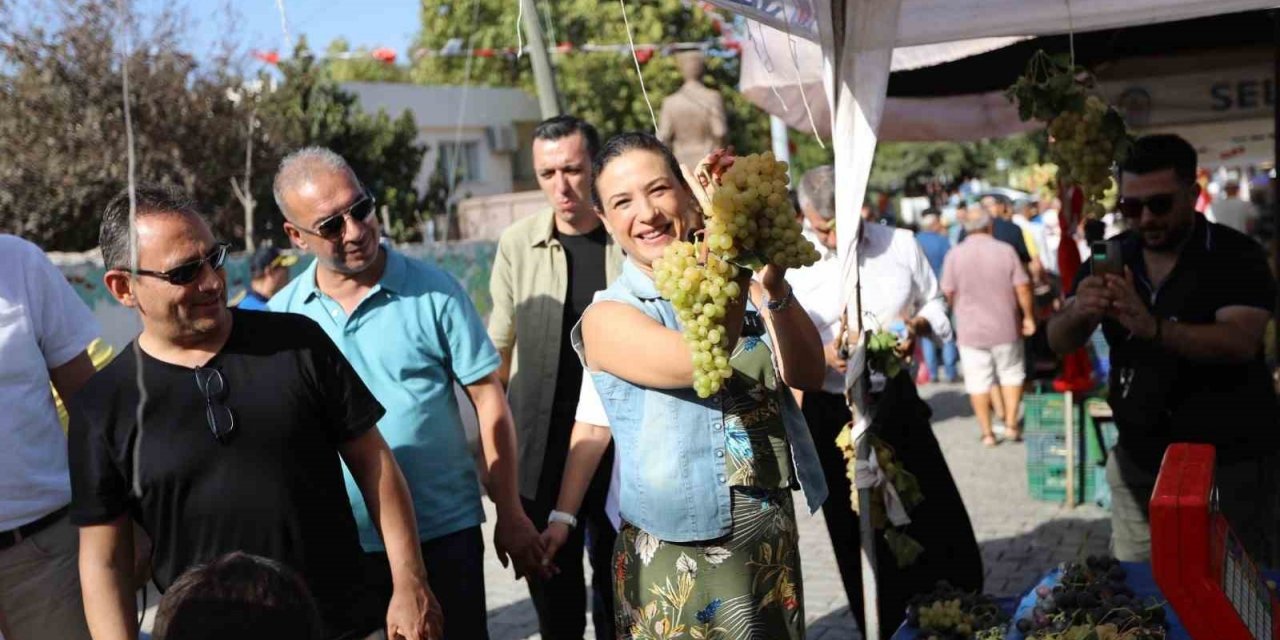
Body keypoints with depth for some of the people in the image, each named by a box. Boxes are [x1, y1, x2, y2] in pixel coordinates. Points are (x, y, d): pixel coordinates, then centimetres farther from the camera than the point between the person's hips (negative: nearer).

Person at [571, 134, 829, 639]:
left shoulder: (740, 285, 5)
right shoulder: (609, 316, -9)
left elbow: (807, 374, -10)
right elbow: (701, 362, -28)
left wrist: (775, 288, -25)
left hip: (775, 539, 5)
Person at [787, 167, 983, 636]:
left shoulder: (900, 244, 1)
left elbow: (935, 305, 12)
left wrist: (919, 325, -10)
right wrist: (825, 356, -26)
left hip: (896, 402, 2)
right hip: (832, 415, -2)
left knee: (940, 526, 7)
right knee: (859, 540, 9)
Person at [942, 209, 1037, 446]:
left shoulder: (954, 255, -7)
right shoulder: (1005, 250, -6)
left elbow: (948, 293, -2)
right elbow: (1022, 287, -7)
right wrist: (1028, 317, 6)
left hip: (970, 329, 0)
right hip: (1005, 328, 0)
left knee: (978, 382, 7)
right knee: (1011, 374, 17)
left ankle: (987, 433, 12)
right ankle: (1011, 424, 14)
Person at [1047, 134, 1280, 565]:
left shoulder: (1236, 256, -10)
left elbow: (1240, 343, -24)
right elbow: (1060, 342, -3)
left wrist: (1152, 327, -39)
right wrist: (1078, 313, -27)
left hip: (1230, 463, -4)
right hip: (1139, 465, 4)